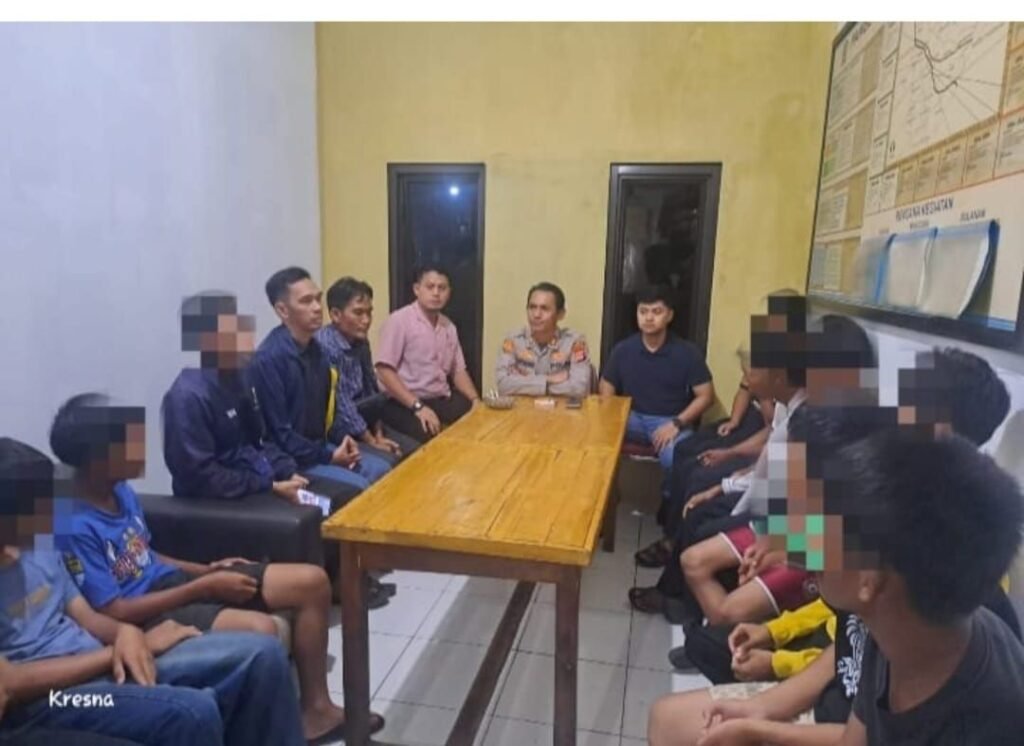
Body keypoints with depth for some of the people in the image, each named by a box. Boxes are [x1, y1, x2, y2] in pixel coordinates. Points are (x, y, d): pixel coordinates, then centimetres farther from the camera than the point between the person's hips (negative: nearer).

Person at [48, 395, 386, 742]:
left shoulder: (121, 491, 5)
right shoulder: (74, 528, -21)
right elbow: (114, 612, -20)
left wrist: (207, 570, 5)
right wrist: (205, 587, -18)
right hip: (147, 614, -9)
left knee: (312, 581, -2)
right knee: (260, 631, -35)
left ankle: (315, 706, 8)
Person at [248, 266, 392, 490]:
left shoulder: (314, 347, 5)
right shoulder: (268, 358, -22)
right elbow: (277, 433, -21)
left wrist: (342, 439, 1)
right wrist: (328, 456, -15)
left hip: (318, 445, 8)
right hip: (289, 457, -8)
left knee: (382, 470, 1)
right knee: (358, 486, -20)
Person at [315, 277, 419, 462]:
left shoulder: (361, 342, 5)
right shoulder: (325, 346, -22)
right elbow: (340, 404, -21)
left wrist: (379, 435, 2)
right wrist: (371, 441, -13)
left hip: (362, 421, 8)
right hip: (335, 430, -8)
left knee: (415, 450, 0)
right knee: (388, 461, -23)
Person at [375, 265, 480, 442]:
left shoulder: (449, 327, 13)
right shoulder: (399, 320, -7)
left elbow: (458, 371, 17)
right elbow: (385, 371, -14)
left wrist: (476, 400, -1)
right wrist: (418, 406, -22)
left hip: (442, 401, 6)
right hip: (405, 404, -6)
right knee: (433, 436, -33)